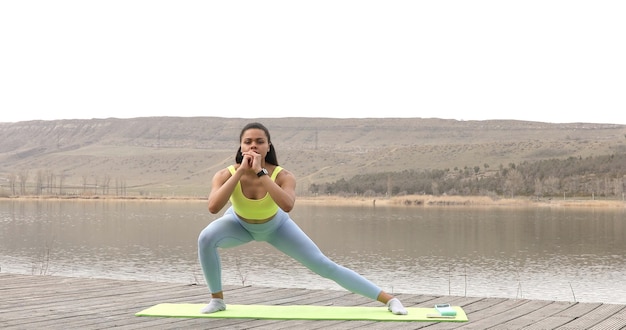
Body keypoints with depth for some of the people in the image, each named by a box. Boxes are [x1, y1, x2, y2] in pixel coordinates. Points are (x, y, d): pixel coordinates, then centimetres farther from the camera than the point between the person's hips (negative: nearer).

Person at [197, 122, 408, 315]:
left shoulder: (283, 176, -35)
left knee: (324, 266, -7)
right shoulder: (225, 175, -33)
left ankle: (388, 299, 2)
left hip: (276, 226, -1)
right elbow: (213, 207, -51)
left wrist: (260, 173, -54)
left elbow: (288, 206, -55)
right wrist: (241, 171, -50)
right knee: (206, 238, -31)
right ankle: (217, 299, -9)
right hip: (239, 224, 1)